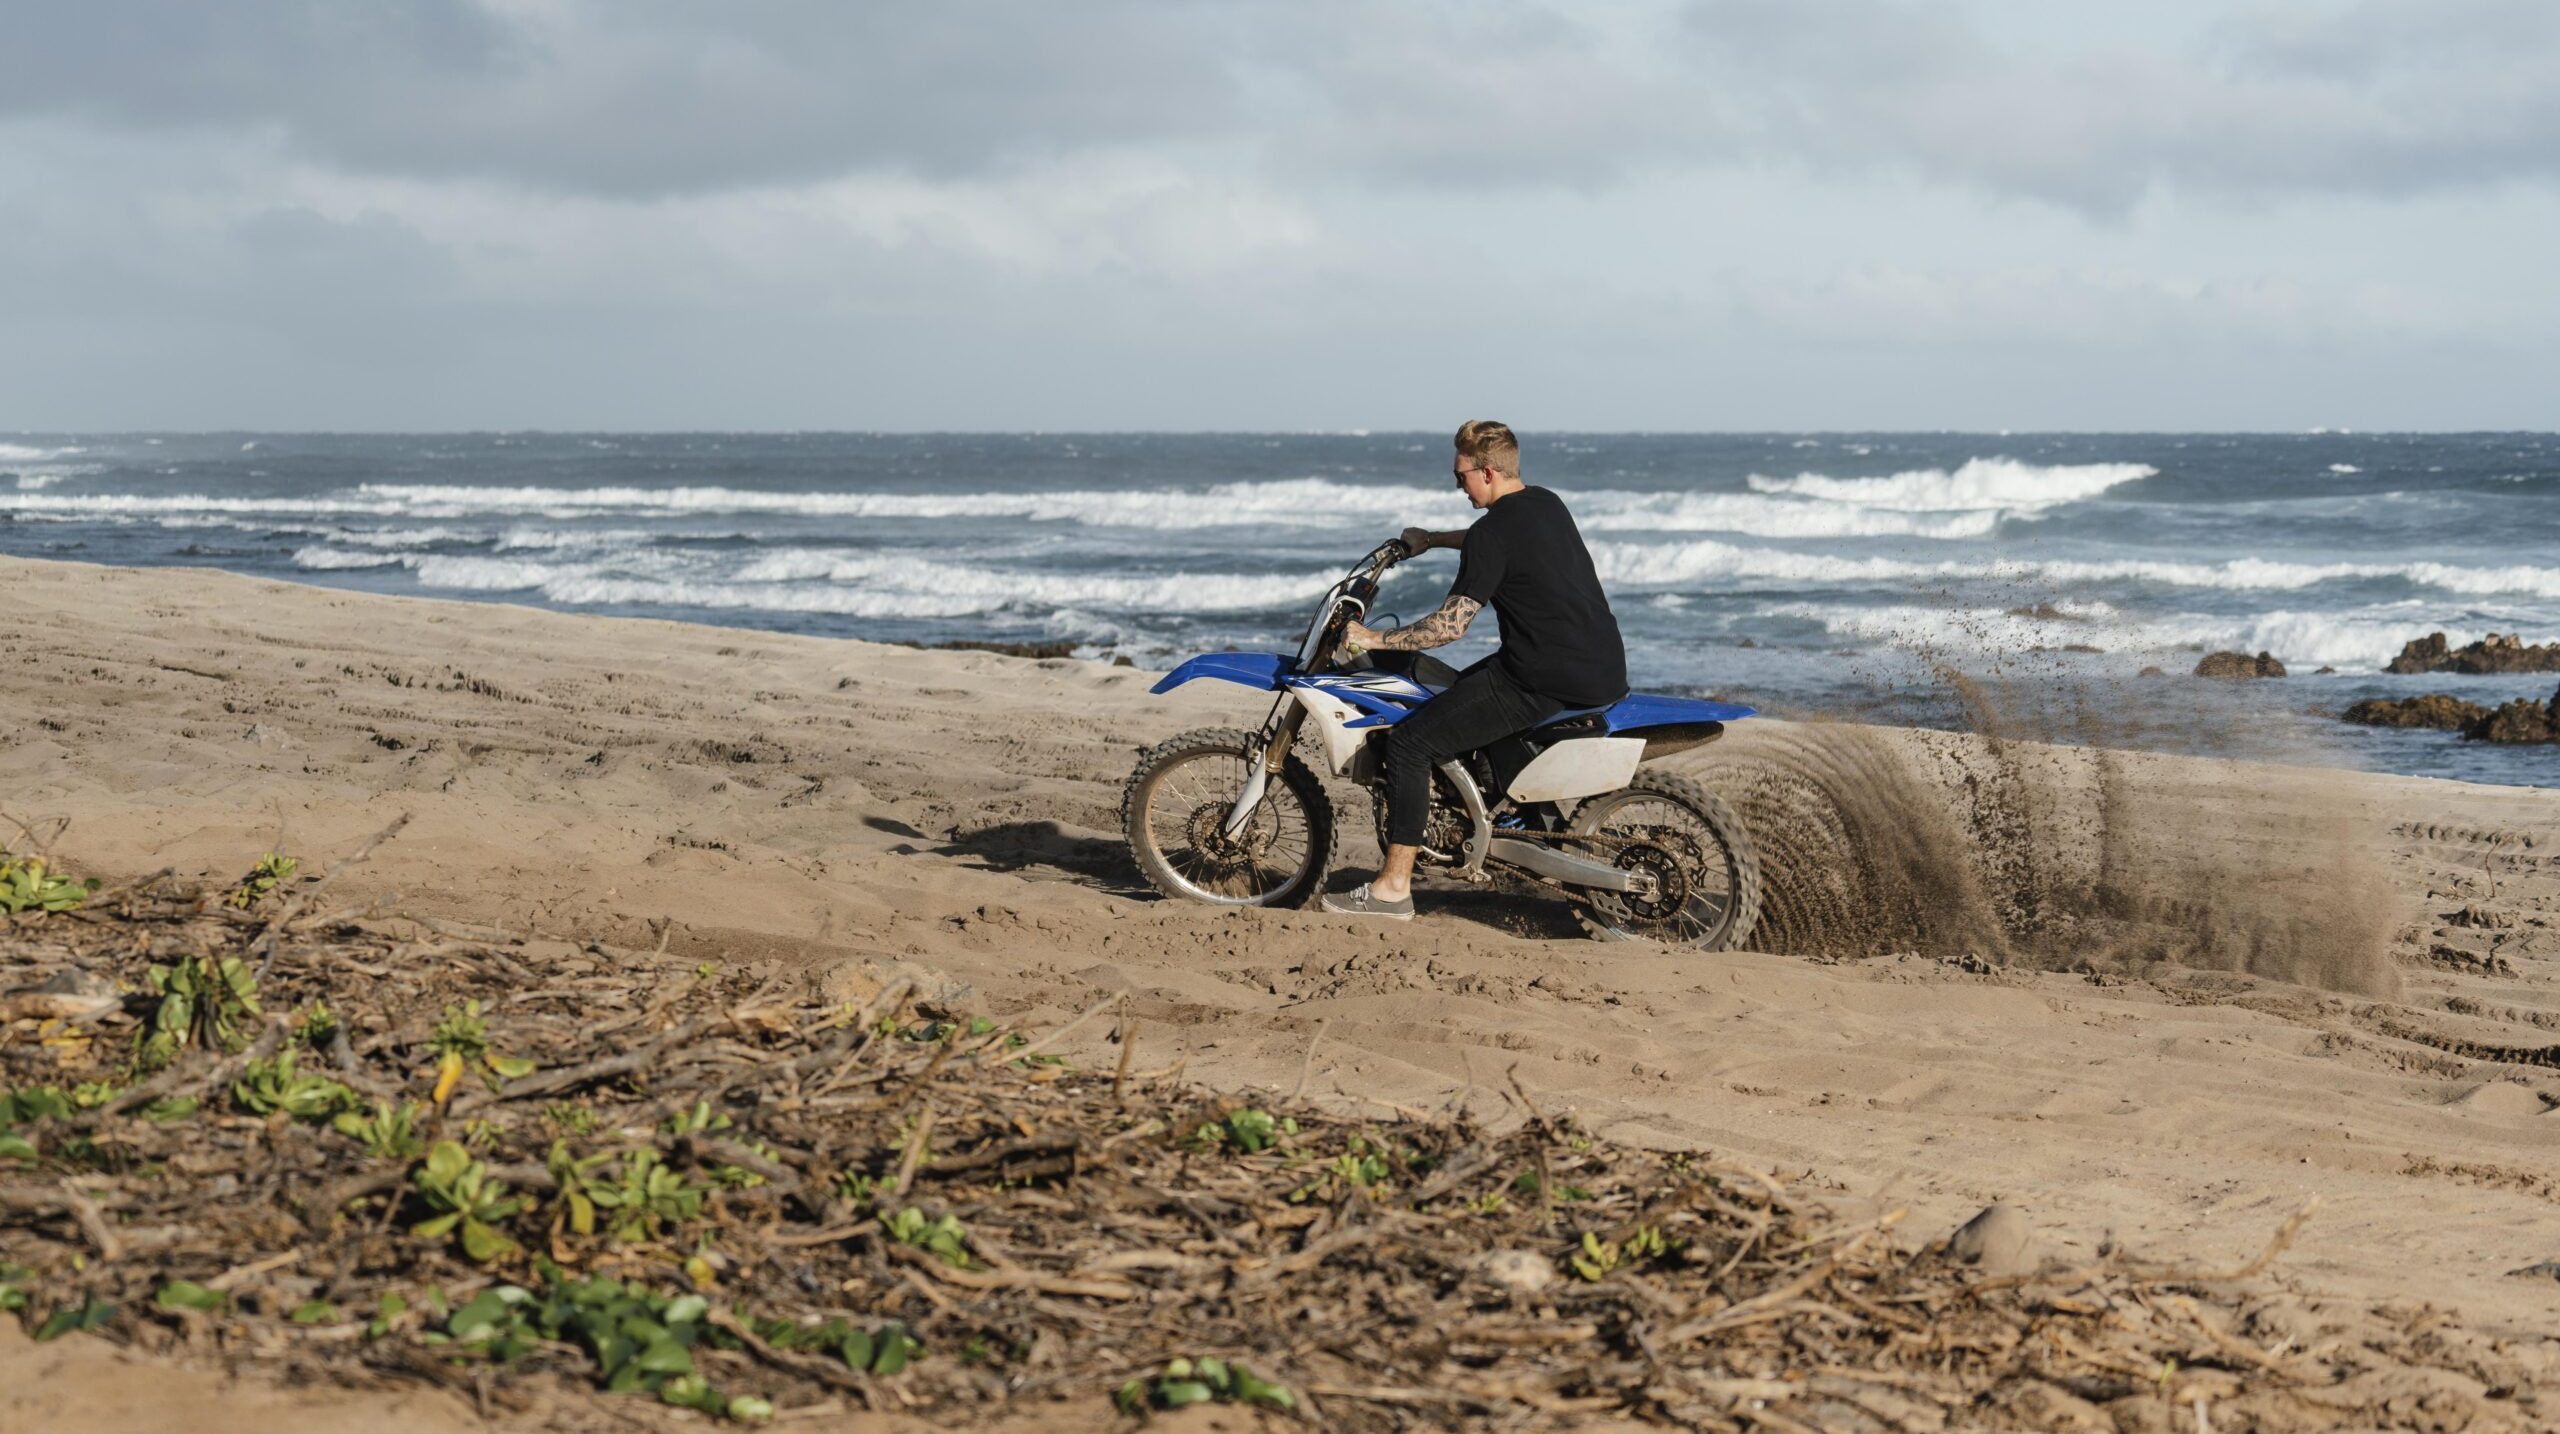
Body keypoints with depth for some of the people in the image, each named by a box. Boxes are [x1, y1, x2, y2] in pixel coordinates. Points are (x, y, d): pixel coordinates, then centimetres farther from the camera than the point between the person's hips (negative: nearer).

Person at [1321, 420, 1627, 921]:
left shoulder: (1493, 532, -15)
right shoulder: (1547, 504, 12)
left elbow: (1450, 626, -16)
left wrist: (1374, 639, -7)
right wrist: (1433, 539, 43)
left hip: (1549, 682, -9)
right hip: (1604, 670, 9)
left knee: (1409, 741, -5)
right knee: (1467, 687, 34)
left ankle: (1393, 888, -5)